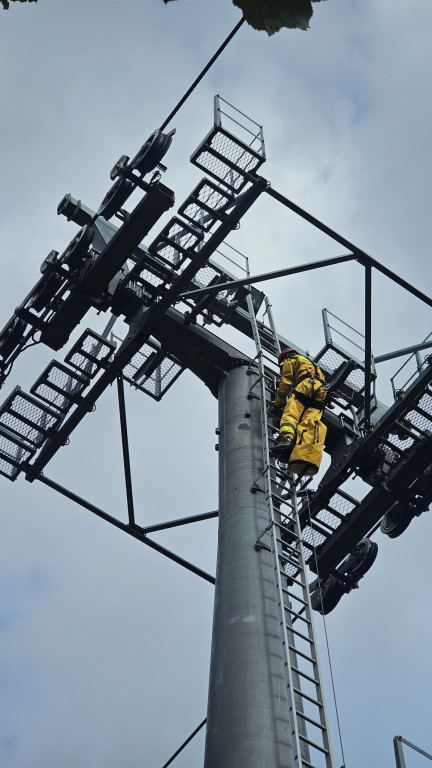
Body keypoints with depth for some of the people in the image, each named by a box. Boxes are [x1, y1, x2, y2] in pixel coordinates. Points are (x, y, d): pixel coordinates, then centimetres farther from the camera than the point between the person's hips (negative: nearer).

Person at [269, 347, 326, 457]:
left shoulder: (290, 361, 22)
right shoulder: (311, 363, 45)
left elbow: (285, 384, 12)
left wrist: (276, 404, 18)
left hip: (305, 386, -6)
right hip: (321, 391, 6)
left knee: (290, 414, -21)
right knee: (312, 420, -13)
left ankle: (287, 438, -50)